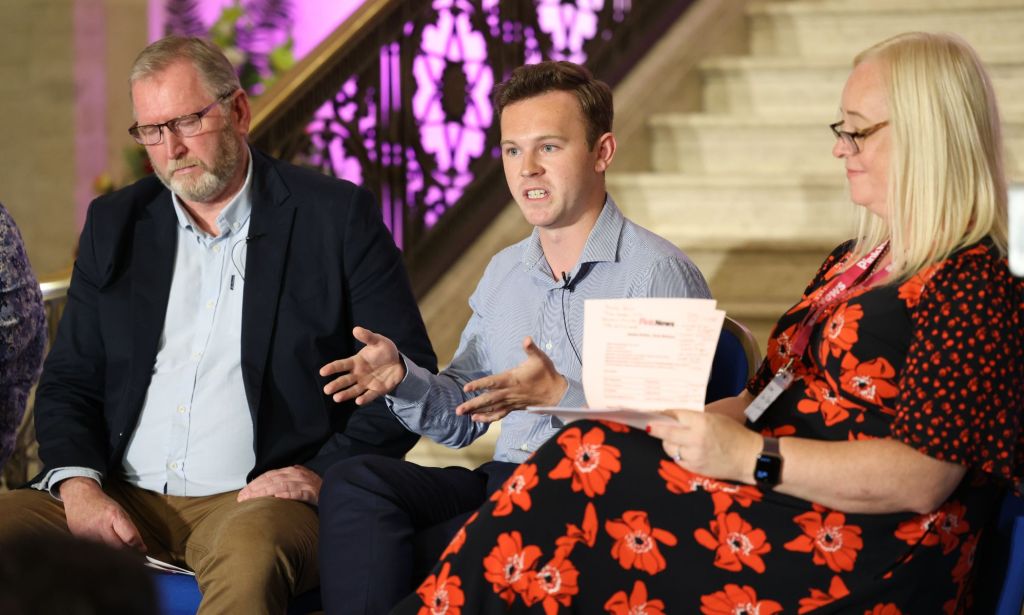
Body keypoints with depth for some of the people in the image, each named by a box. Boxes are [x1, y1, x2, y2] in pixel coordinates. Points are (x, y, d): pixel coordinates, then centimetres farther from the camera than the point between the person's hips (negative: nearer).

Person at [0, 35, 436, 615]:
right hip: (123, 498, 5)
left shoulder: (337, 216, 4)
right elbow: (69, 381, 16)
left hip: (256, 501, -4)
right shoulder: (115, 222, 16)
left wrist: (324, 473, -12)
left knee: (249, 555, -39)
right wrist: (77, 486, -4)